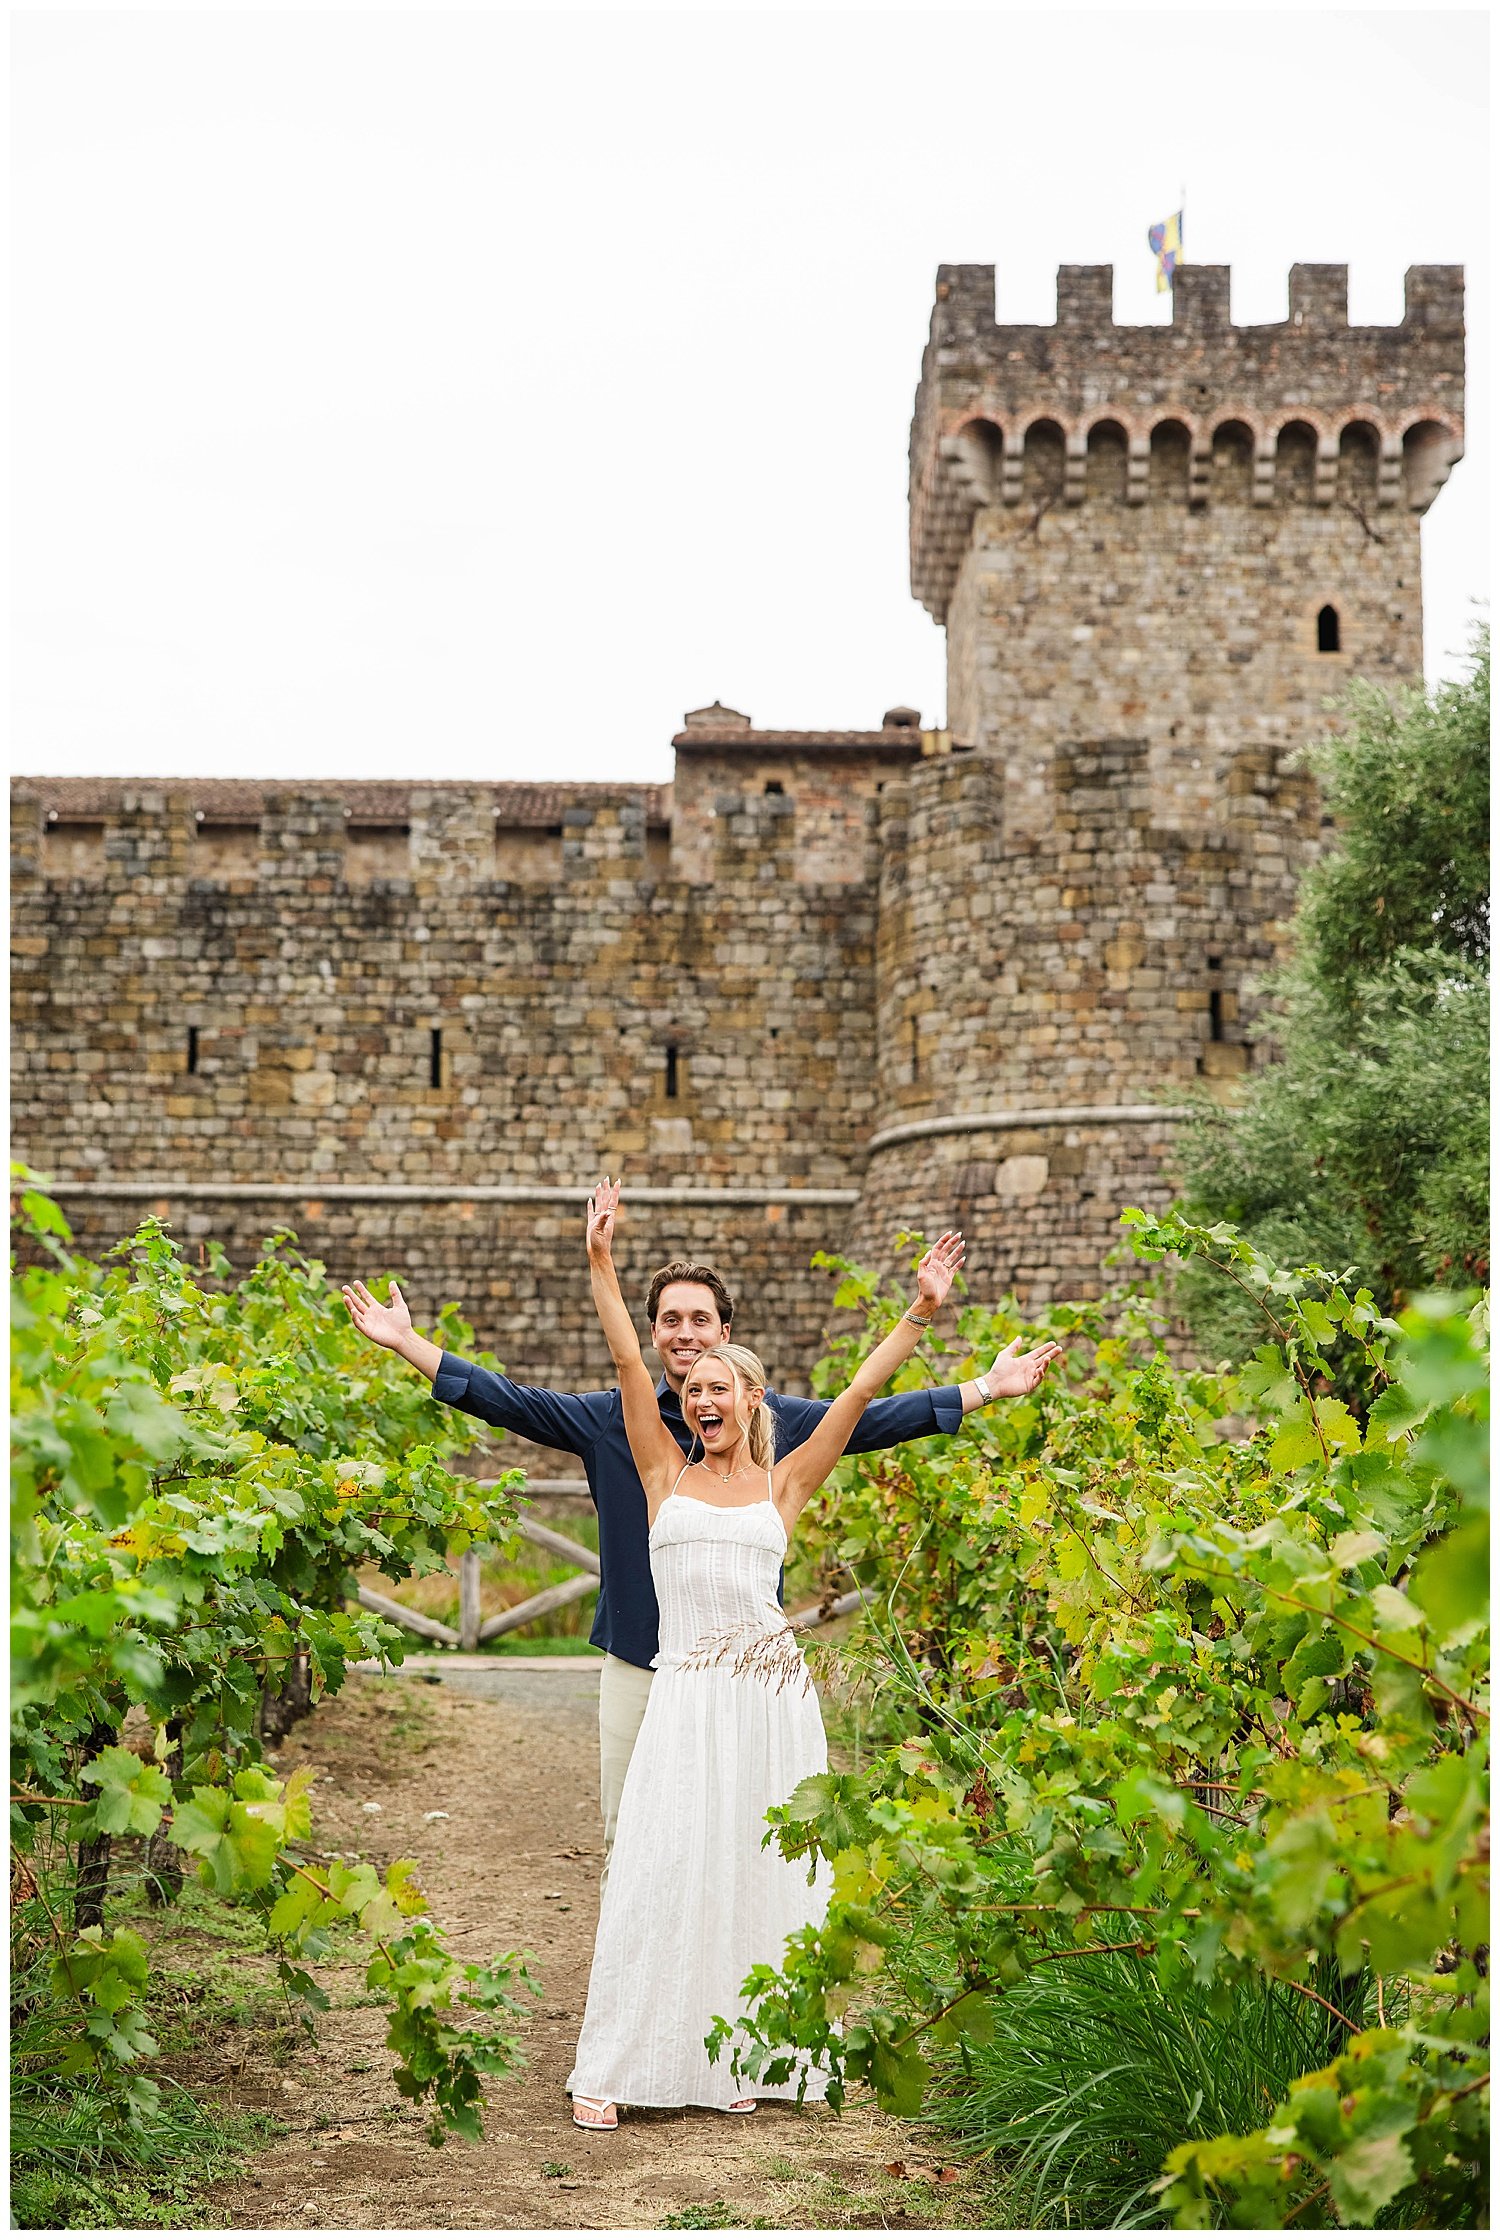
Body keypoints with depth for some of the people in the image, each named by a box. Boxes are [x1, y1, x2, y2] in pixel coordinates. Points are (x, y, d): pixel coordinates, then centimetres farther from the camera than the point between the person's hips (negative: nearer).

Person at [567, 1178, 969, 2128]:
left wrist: (922, 1311, 2)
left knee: (757, 1871, 3)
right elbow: (627, 1361, 5)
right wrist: (601, 1259, 0)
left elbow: (860, 1391, 7)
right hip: (687, 1691, -1)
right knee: (664, 1868, -7)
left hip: (771, 1689, 1)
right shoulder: (666, 1474, 11)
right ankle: (610, 2070, -2)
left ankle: (736, 2056, 15)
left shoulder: (783, 1483, 11)